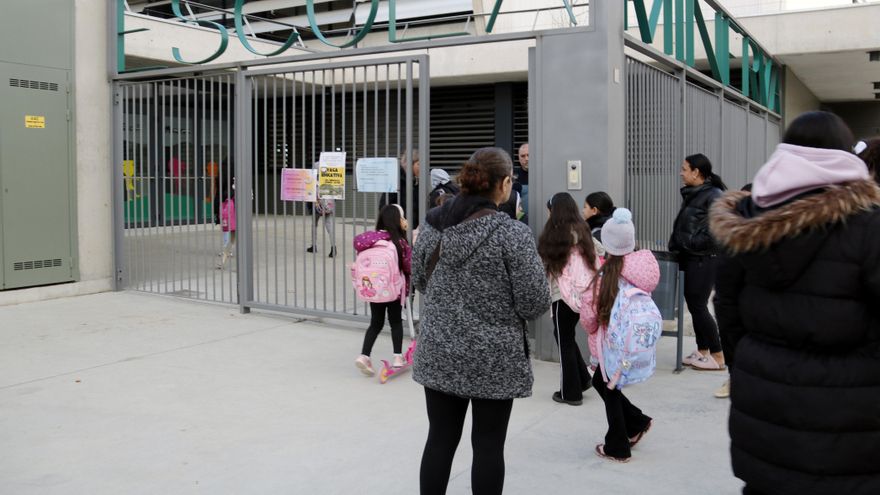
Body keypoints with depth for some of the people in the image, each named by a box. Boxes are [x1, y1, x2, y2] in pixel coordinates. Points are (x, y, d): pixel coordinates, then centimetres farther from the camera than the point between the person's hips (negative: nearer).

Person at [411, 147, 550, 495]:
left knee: (440, 440, 14)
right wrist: (504, 305, 5)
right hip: (494, 361, -4)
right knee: (488, 445, 9)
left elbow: (419, 281, 11)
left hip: (439, 354, 5)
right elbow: (535, 302, -15)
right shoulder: (512, 233, -17)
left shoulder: (433, 225, 0)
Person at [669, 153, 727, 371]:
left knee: (698, 306, -5)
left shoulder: (714, 196, -14)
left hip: (704, 260, -9)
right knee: (694, 305, 12)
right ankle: (702, 352, 22)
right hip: (690, 258, 9)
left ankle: (717, 357, 5)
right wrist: (677, 246, 8)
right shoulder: (692, 195, 13)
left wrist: (689, 244, -17)